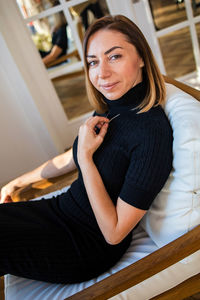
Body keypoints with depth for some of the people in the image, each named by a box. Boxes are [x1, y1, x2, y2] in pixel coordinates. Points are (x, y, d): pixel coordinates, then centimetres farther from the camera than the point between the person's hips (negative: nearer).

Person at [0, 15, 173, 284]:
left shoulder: (151, 130, -27)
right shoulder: (107, 111, -3)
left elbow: (114, 233, -24)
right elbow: (70, 159, 15)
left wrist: (86, 157, -23)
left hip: (90, 244, -7)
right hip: (62, 207, 7)